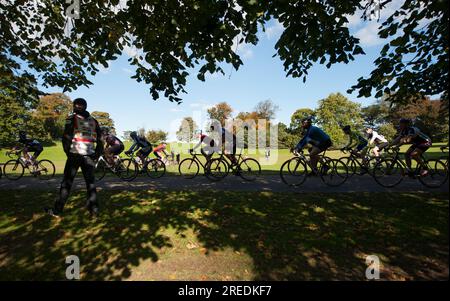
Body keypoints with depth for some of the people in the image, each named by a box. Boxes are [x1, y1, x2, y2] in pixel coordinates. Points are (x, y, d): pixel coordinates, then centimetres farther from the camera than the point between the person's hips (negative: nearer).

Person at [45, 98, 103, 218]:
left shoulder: (72, 119, 0)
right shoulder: (93, 120, 11)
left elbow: (66, 137, -7)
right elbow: (100, 140, 8)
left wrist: (68, 152, 5)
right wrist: (96, 155, 11)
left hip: (75, 155, -3)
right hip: (89, 156, 3)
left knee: (67, 182, 7)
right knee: (90, 183, 8)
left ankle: (57, 210, 15)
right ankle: (94, 210, 9)